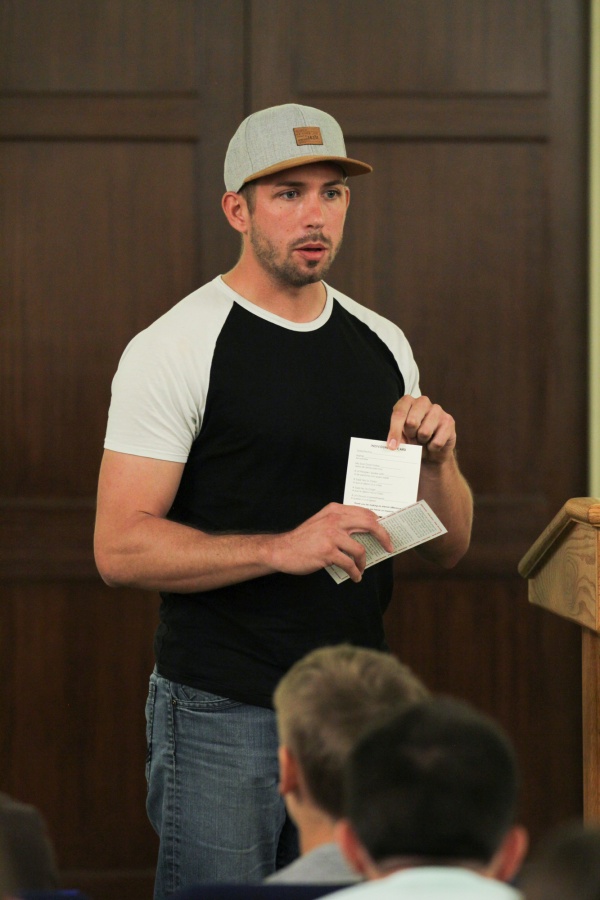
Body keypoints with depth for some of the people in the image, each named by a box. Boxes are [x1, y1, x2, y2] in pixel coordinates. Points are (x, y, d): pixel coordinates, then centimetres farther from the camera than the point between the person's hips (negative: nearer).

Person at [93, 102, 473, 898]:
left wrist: (436, 458, -6)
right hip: (222, 715, -6)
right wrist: (282, 547, -25)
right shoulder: (176, 349, -8)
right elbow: (121, 547, -15)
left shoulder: (383, 346, 12)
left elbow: (449, 546, 15)